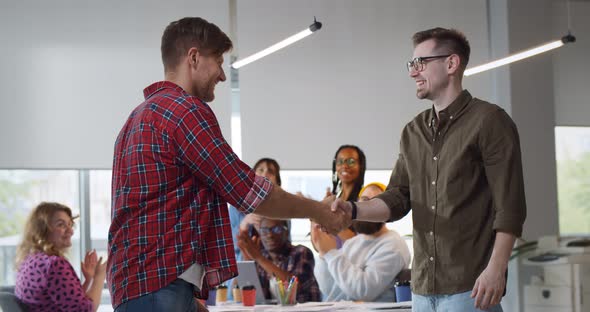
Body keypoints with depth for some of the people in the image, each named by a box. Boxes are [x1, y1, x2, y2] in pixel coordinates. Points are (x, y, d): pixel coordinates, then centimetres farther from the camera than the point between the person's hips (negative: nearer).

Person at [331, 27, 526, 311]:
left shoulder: (488, 121, -5)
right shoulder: (413, 131, 15)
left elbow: (509, 205, -10)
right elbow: (398, 198, 13)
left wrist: (496, 270, -18)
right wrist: (354, 211, -6)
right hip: (423, 288, 6)